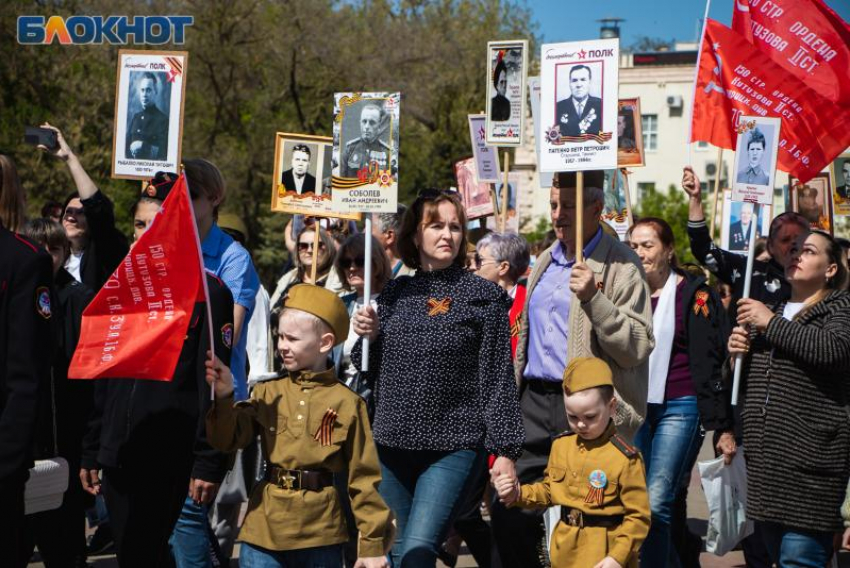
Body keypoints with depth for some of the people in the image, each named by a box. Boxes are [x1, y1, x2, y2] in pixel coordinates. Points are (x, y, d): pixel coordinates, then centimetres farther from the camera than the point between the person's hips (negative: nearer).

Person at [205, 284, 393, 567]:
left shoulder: (346, 403, -1)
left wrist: (373, 544, -2)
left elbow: (364, 478, 0)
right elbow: (228, 438, -2)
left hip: (321, 535, -2)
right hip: (264, 530, 2)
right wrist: (224, 397, -18)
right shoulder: (267, 393, 8)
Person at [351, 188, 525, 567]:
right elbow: (372, 370, 18)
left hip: (454, 449, -5)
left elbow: (497, 380, -3)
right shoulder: (395, 293, 11)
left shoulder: (484, 296, -1)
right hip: (392, 446, 5)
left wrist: (505, 450, -7)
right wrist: (367, 337, -3)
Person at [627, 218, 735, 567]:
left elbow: (709, 364, -7)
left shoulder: (693, 294, -4)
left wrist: (722, 427, -9)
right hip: (633, 408, 5)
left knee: (656, 504, -12)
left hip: (679, 408, -5)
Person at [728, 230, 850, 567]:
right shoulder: (769, 308, 22)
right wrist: (736, 354, 7)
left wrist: (772, 322, -14)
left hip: (809, 458, -7)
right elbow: (743, 384, 29)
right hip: (763, 458, 7)